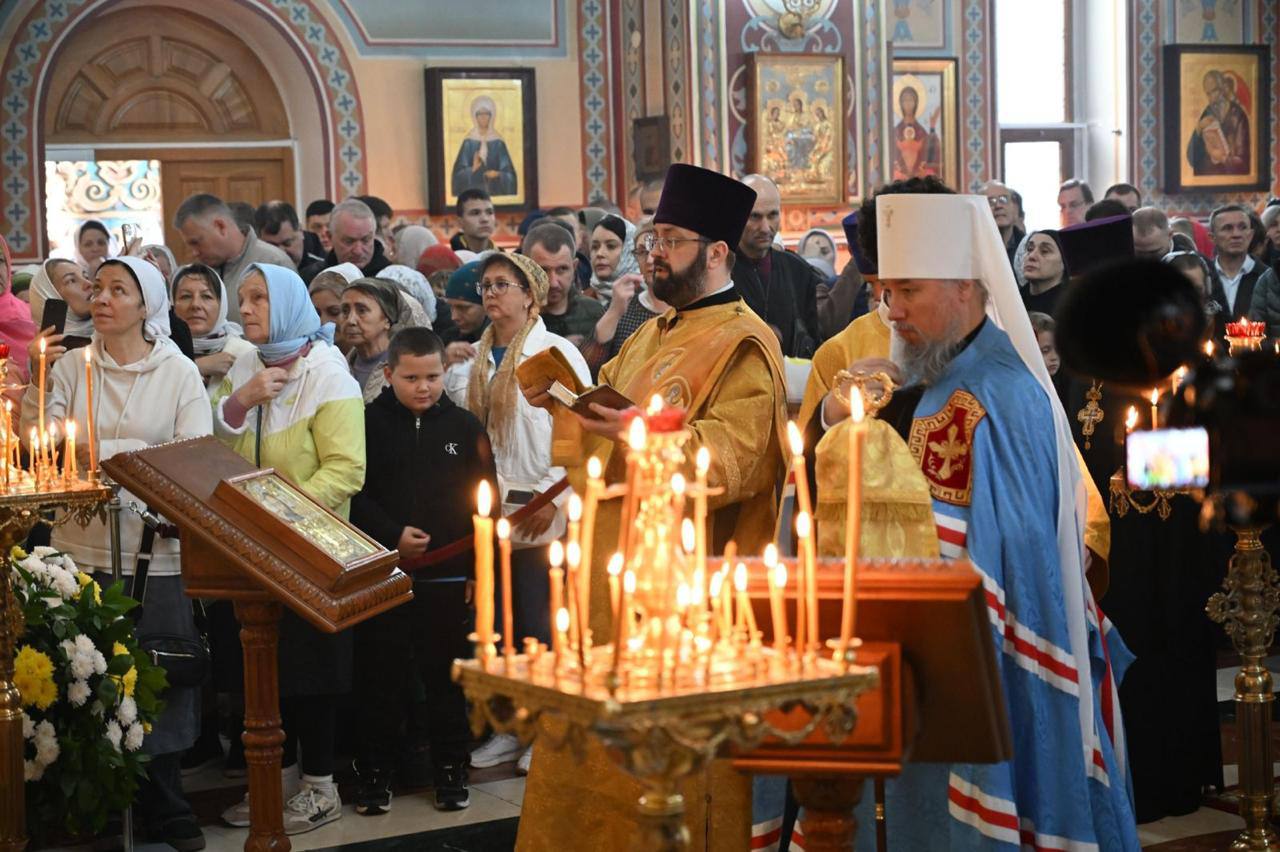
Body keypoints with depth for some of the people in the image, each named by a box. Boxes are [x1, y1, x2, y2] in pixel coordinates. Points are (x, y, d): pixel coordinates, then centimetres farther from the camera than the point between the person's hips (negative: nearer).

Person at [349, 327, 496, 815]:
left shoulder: (464, 426, 4)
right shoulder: (369, 423, -1)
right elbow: (352, 495, -3)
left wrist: (480, 571, 2)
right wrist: (392, 536, -15)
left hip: (447, 578, 1)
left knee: (447, 678, 8)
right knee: (380, 678, 5)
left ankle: (451, 771, 19)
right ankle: (374, 773, 16)